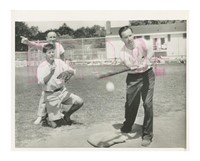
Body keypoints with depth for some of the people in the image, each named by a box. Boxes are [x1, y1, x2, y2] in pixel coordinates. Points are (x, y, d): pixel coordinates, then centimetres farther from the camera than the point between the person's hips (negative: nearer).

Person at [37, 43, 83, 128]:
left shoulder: (59, 62, 1)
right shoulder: (41, 67, -10)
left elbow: (73, 71, -5)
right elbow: (42, 82, -24)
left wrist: (66, 71, -27)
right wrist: (51, 73, -36)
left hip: (63, 91, 4)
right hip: (51, 95, -4)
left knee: (79, 101, -9)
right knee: (54, 125, -3)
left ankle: (67, 114, 17)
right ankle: (49, 118, 35)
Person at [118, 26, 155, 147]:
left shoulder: (141, 41, -7)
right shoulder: (123, 53, -9)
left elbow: (150, 51, -25)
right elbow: (130, 66, -24)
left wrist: (146, 59, -45)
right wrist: (140, 66, -44)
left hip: (147, 74, -1)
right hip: (133, 78, 1)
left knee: (148, 104, -9)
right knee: (130, 104, 6)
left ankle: (147, 135, 3)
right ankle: (126, 128, 34)